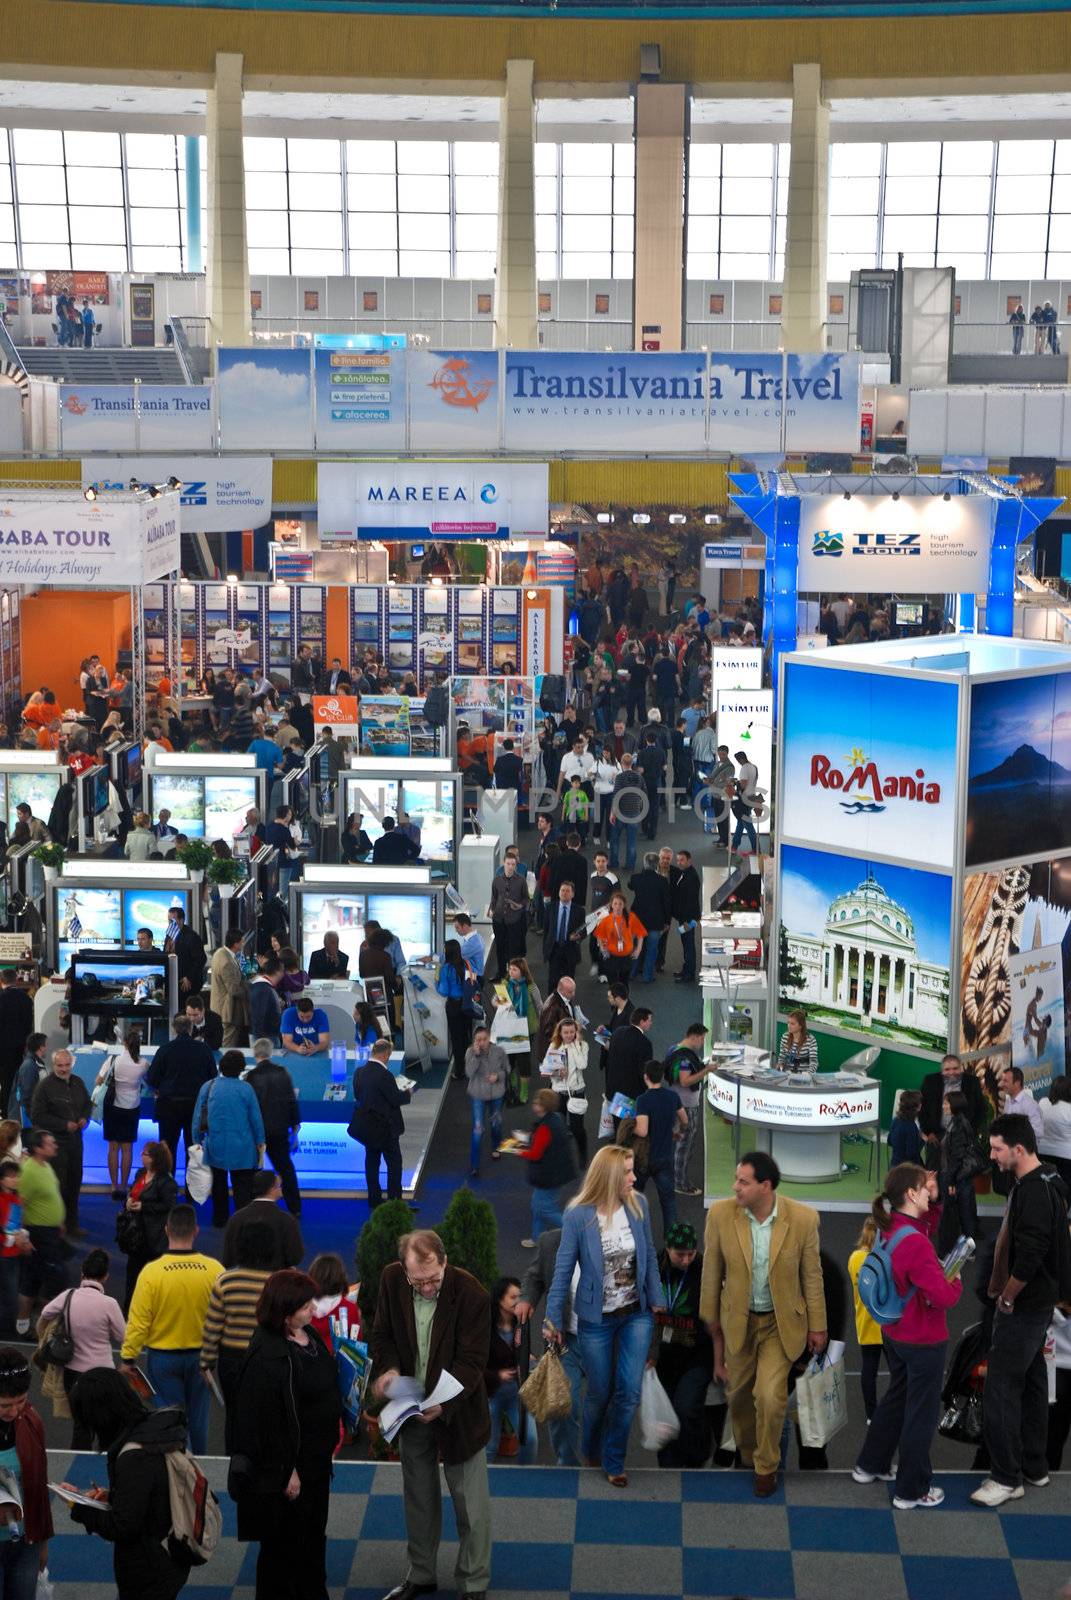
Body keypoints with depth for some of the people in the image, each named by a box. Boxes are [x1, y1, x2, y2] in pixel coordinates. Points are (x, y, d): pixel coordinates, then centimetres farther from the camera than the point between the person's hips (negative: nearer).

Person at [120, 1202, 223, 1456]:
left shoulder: (151, 1272, -18)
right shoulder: (214, 1270, -13)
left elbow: (138, 1321, -13)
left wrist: (128, 1358, -1)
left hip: (162, 1357, -2)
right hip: (201, 1356, 2)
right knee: (197, 1418, 18)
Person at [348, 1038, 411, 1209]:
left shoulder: (359, 1072, -4)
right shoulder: (384, 1075, -24)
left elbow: (358, 1095, 8)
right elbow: (396, 1099, -18)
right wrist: (407, 1093, 3)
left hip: (366, 1127, 6)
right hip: (385, 1127, -6)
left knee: (371, 1161, 16)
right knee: (394, 1162, 9)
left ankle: (374, 1200, 22)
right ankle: (394, 1200, 12)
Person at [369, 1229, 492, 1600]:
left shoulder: (471, 1294, -25)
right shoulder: (391, 1280, -12)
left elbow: (472, 1360, -22)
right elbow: (381, 1333, 1)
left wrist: (443, 1403, -36)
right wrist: (388, 1367, -21)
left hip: (457, 1412, -4)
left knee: (471, 1504, 5)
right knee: (418, 1496, 20)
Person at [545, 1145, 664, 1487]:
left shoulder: (638, 1205, -7)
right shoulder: (578, 1216, -17)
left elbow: (649, 1256, 4)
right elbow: (563, 1270, -9)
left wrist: (657, 1300, 4)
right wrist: (552, 1318, -5)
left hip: (637, 1315, 2)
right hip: (596, 1319, -2)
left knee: (629, 1391, -2)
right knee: (600, 1392, 11)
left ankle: (613, 1460, 19)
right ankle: (590, 1449, 40)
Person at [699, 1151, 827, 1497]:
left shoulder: (803, 1218, -20)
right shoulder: (720, 1214, -18)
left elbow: (811, 1275, -7)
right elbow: (712, 1272, -4)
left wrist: (817, 1325, 1)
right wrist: (711, 1320, 4)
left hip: (781, 1322, -2)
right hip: (738, 1320, 2)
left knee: (770, 1396, -11)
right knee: (739, 1393, 16)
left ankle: (766, 1465, 16)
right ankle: (747, 1452, 45)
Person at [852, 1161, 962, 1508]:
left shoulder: (890, 1231, -2)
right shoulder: (916, 1242, -29)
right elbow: (941, 1297, -30)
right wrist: (957, 1283, -7)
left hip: (895, 1334, 9)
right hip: (924, 1342, -9)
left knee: (895, 1399, 26)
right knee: (921, 1414, 7)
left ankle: (870, 1465, 40)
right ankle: (911, 1491, 20)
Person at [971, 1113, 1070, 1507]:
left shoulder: (1035, 1192, -23)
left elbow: (1029, 1257, -29)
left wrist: (1007, 1297, -16)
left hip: (1023, 1308, -10)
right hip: (1035, 1304, 10)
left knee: (1001, 1389, -5)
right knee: (1031, 1383, 17)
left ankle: (1007, 1478, 1)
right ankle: (1034, 1466, 27)